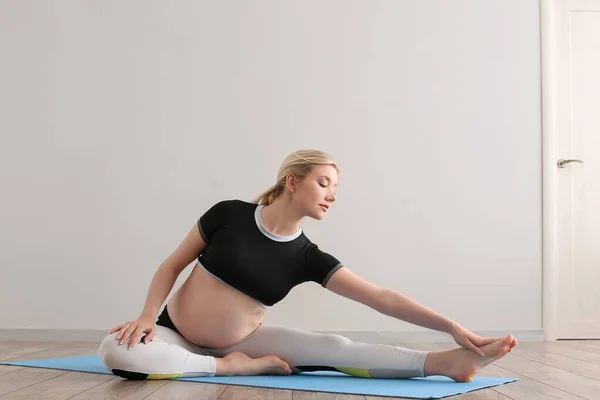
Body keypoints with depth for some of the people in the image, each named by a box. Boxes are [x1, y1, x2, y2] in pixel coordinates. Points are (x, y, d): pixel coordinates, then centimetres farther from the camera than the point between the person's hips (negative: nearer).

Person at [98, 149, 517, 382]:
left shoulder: (308, 257, -10)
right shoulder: (229, 214, -15)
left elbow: (381, 298, -16)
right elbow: (172, 266, -4)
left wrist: (451, 325, -23)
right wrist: (147, 316, -20)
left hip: (237, 342, 1)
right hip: (176, 335, -1)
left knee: (334, 348, -21)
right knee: (117, 351, -35)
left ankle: (446, 362, -30)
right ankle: (233, 368, -27)